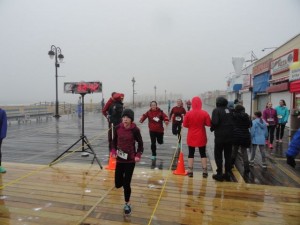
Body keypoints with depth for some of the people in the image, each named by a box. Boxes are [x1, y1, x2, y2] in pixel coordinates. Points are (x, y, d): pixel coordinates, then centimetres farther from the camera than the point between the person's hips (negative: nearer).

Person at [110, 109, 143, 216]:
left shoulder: (135, 130, -14)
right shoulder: (118, 128, -6)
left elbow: (140, 143, -3)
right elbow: (114, 141, 8)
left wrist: (138, 155, -16)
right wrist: (113, 151, -6)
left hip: (130, 160, -3)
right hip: (119, 159, 3)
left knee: (126, 184, 2)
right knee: (118, 184, 7)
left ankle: (127, 204, 25)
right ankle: (123, 178, 45)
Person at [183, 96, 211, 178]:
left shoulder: (188, 113, -10)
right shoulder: (204, 113, -11)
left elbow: (185, 124, -5)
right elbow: (209, 124, -6)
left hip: (191, 137, 0)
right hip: (201, 137, 0)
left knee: (191, 154, 10)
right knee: (203, 154, 12)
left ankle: (190, 171, 11)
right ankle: (204, 172, 14)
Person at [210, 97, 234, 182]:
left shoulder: (216, 110, -9)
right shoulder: (230, 111, 9)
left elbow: (215, 122, -20)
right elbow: (234, 122, 7)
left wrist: (212, 128, -3)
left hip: (220, 136, -5)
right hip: (229, 136, 5)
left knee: (218, 155, 6)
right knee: (228, 155, 13)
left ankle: (219, 174, 8)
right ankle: (227, 174, 19)